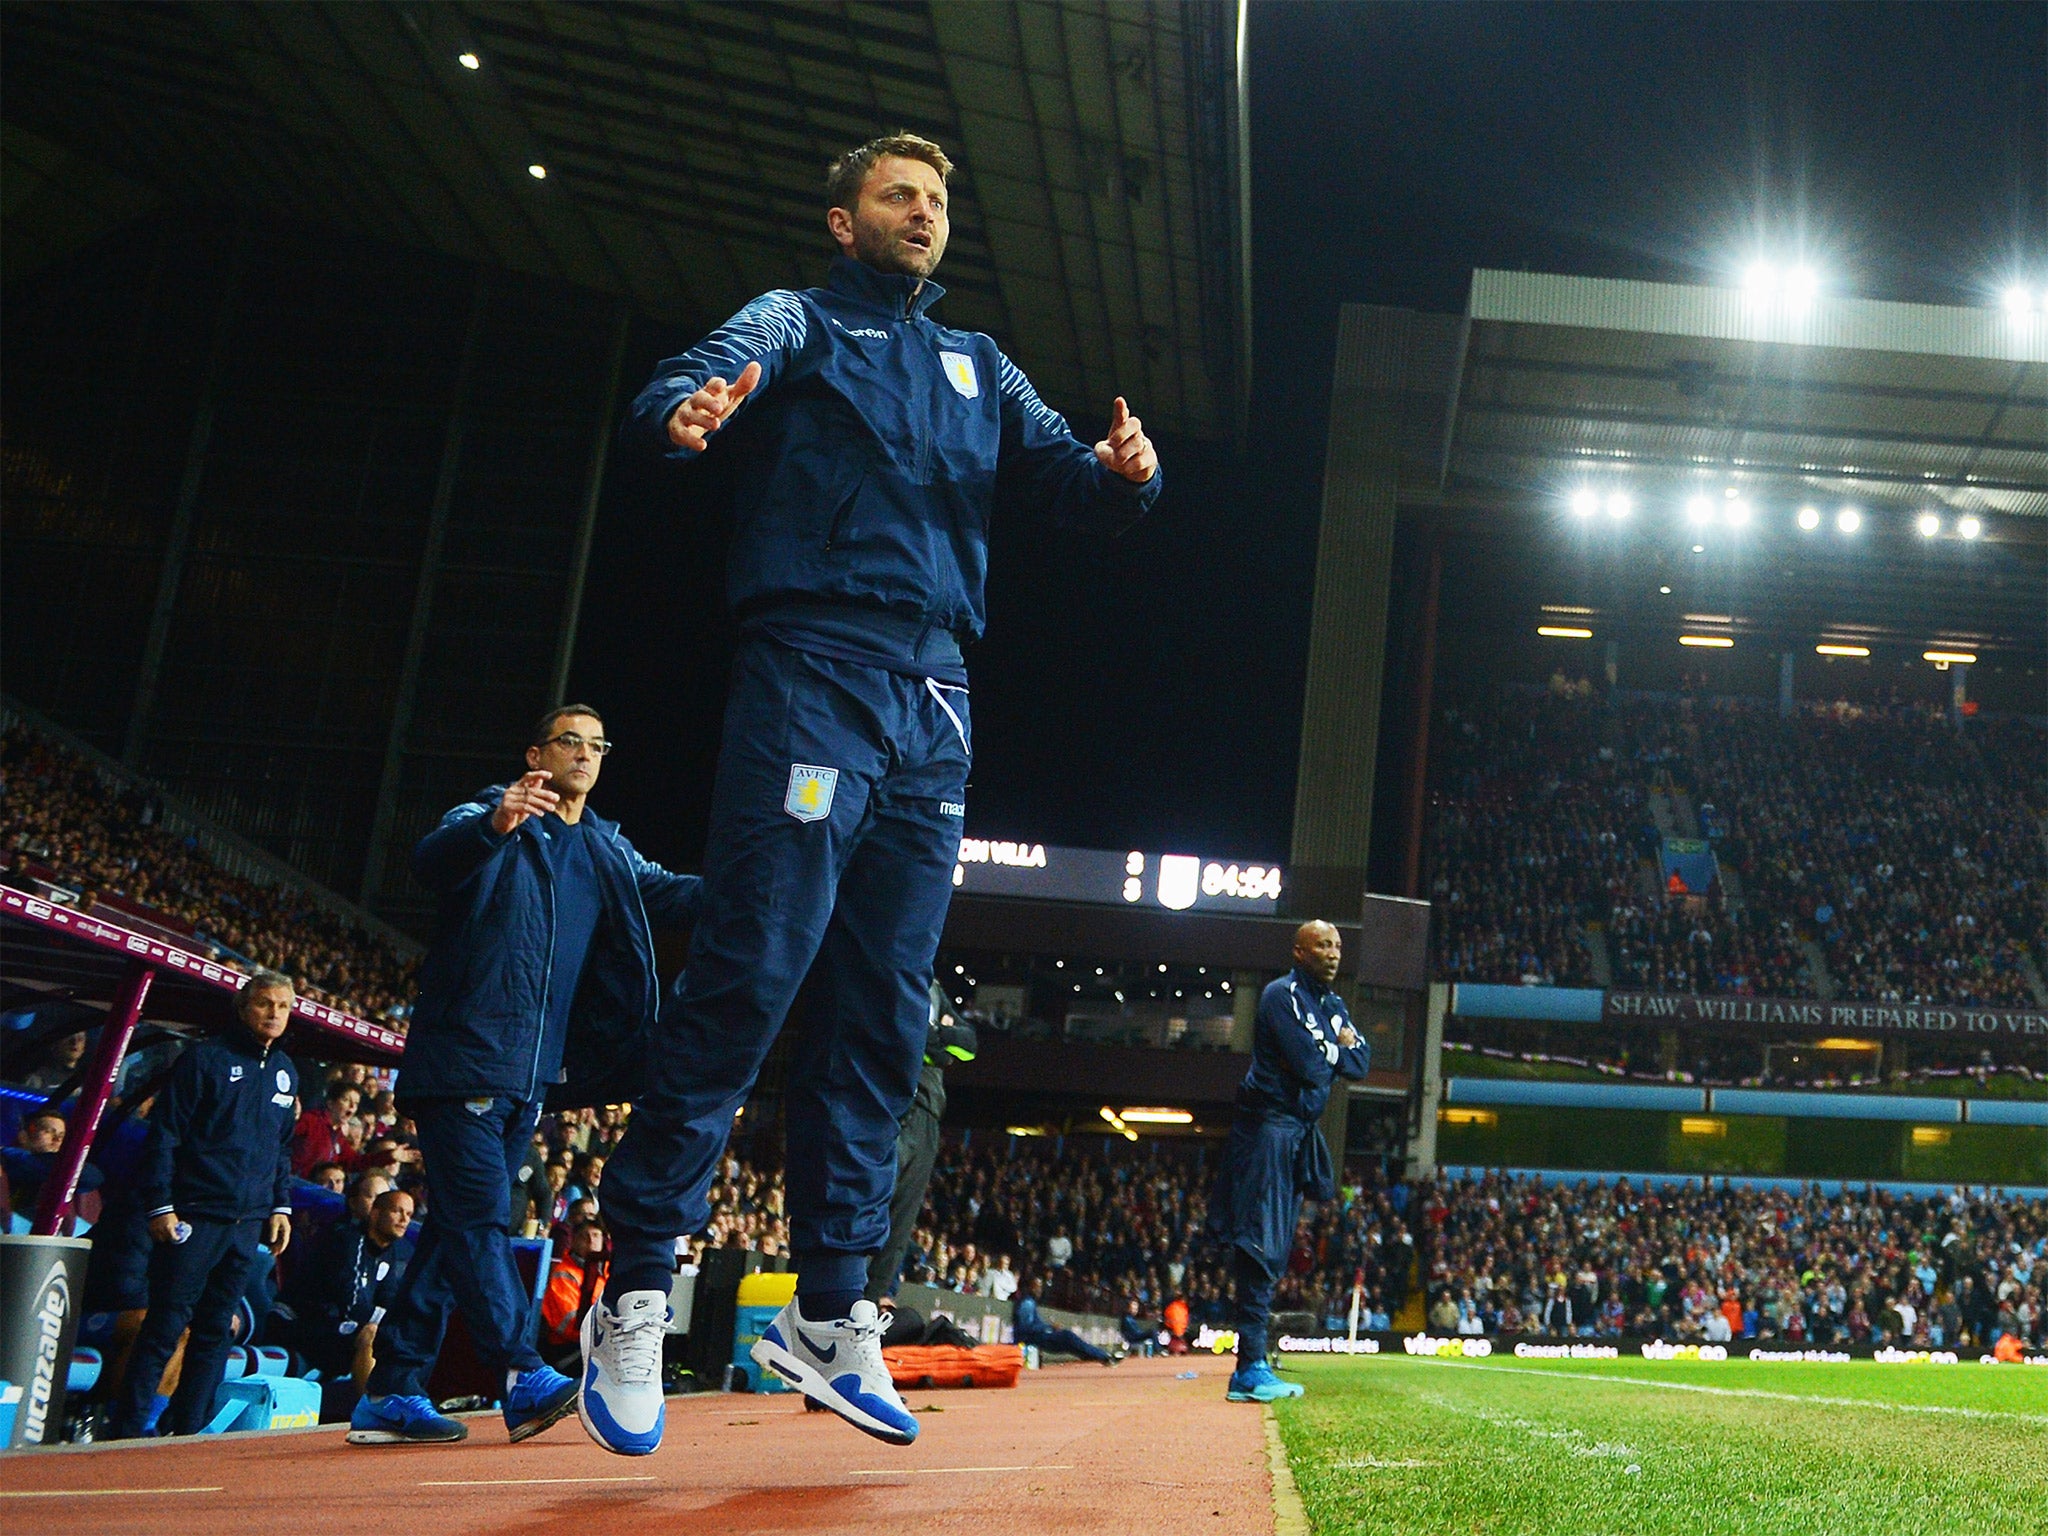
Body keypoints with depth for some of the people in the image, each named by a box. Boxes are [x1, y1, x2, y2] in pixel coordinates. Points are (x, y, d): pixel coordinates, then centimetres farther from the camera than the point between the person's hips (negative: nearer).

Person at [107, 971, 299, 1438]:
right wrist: (158, 1205, -12)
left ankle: (186, 1433, 11)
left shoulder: (285, 1073, 15)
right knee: (165, 1325, -5)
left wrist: (281, 1207, 12)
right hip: (195, 1218, -6)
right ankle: (124, 1433, 1)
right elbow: (164, 1134, -6)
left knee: (216, 1330, 6)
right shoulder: (205, 1058, -3)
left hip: (249, 1224, 6)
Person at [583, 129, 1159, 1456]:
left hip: (935, 710, 6)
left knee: (886, 1012, 4)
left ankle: (830, 1313, 10)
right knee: (752, 973, -13)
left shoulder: (979, 366, 24)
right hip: (812, 678, -5)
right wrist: (688, 413, -38)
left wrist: (1125, 472, -13)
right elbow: (711, 371, -13)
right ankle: (635, 1294, -5)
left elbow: (1065, 472, 12)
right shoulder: (798, 322, 9)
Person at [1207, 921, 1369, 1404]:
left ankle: (1250, 1368, 13)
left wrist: (1329, 1050, -9)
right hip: (1269, 1127, -10)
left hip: (1299, 1134, 10)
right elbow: (1311, 1066, -20)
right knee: (1261, 1245, -13)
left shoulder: (1333, 1005, 17)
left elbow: (1361, 1063, 9)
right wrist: (1338, 1047, -1)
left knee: (1273, 1250, 9)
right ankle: (1250, 1369, -14)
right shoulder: (1282, 995, -11)